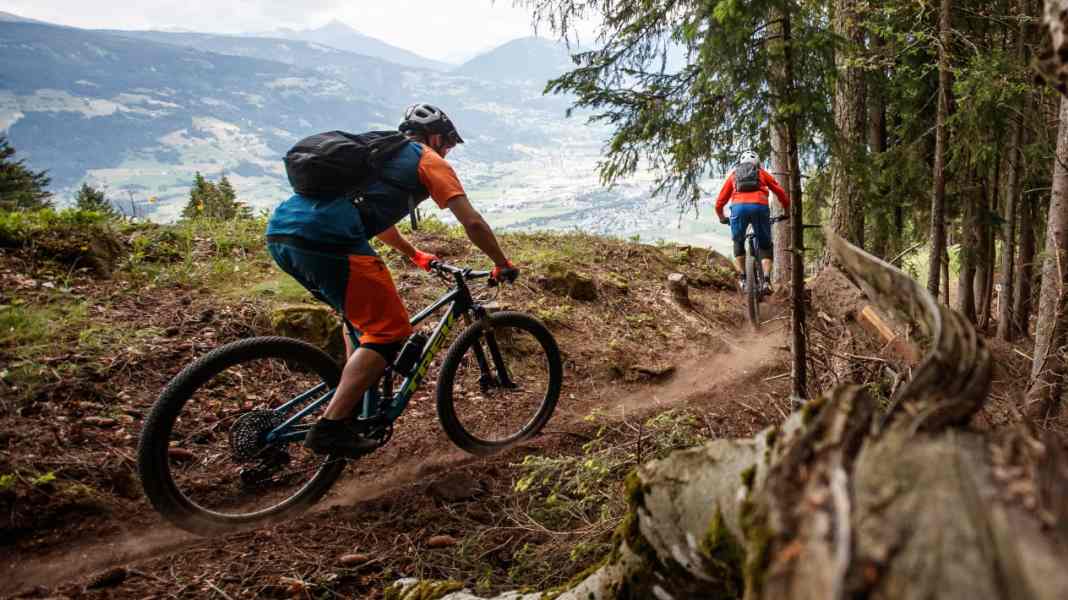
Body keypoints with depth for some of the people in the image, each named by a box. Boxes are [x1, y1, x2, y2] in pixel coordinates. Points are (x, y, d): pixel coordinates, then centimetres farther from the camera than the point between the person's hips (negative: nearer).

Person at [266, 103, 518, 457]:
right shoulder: (429, 161, 12)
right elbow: (473, 223, 5)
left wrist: (415, 255, 54)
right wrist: (503, 265, 20)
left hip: (280, 231, 9)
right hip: (325, 241, -9)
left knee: (362, 315, 27)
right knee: (389, 331, 0)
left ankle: (357, 407, 29)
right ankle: (330, 427, -5)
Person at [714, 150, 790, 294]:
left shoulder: (733, 174, 30)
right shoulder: (762, 173, 29)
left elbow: (719, 202, 25)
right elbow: (781, 193, 22)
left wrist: (722, 218, 42)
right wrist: (786, 212, 37)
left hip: (738, 207, 0)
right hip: (760, 207, 0)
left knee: (738, 243, 23)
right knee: (765, 246, 16)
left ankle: (742, 278, 11)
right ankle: (766, 281, 0)